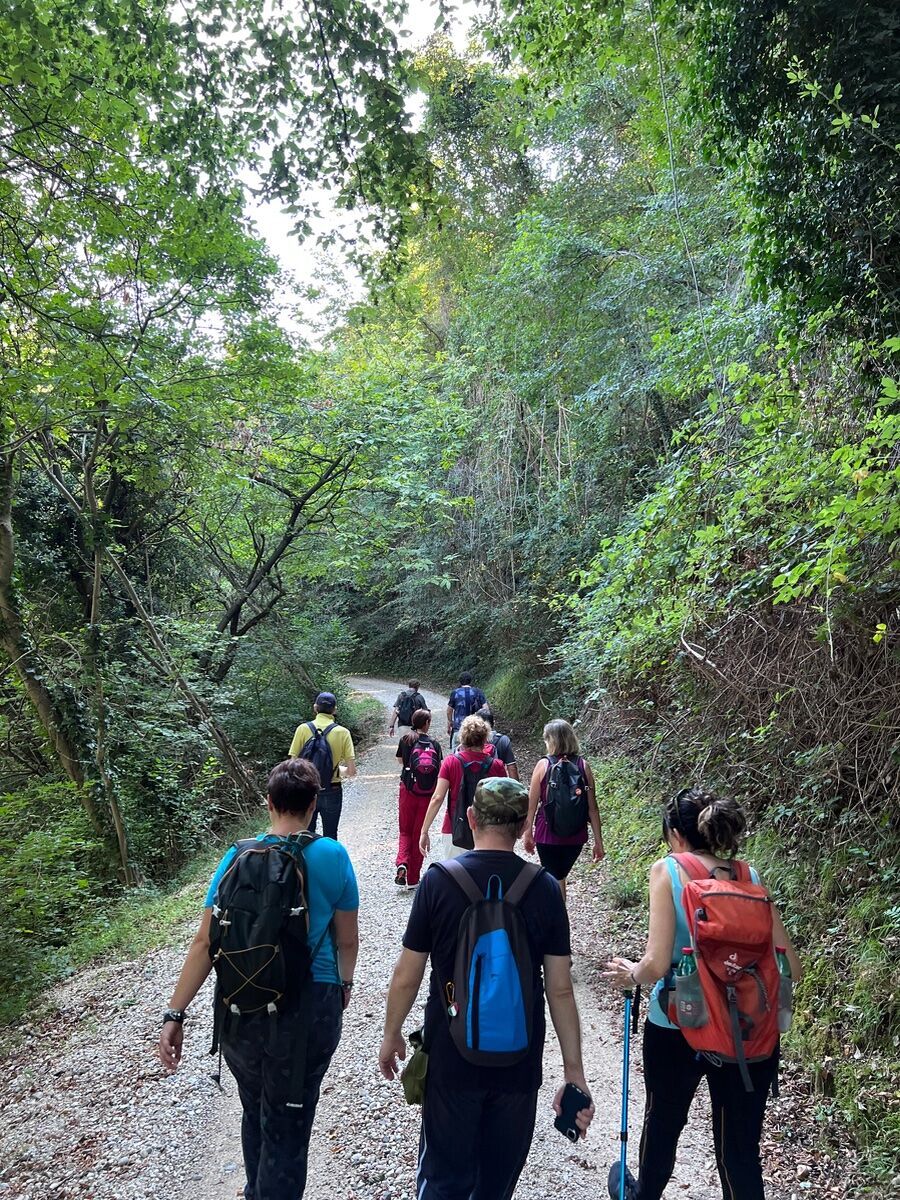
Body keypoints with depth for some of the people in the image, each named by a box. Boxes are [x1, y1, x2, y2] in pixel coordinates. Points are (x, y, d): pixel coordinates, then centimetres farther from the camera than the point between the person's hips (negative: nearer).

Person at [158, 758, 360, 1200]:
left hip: (241, 1009, 3)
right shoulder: (332, 857, -8)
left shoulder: (237, 857, -3)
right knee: (286, 1128, 12)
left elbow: (204, 942, -5)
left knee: (255, 1113, 27)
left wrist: (174, 1015, 0)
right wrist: (345, 984, 19)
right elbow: (347, 940, 0)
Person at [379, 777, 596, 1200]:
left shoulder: (439, 880, -14)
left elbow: (406, 976, -8)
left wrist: (392, 1034, 9)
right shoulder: (545, 888, -10)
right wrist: (574, 1073, 2)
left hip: (451, 1055, -1)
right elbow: (560, 989, -7)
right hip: (520, 1062, 2)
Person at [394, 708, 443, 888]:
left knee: (405, 830, 15)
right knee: (420, 833, 9)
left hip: (408, 790, 0)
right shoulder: (434, 743, -4)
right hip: (428, 793, 0)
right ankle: (413, 878, 13)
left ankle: (402, 863, -12)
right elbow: (439, 768, -4)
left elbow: (401, 760, 10)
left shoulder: (406, 740, -3)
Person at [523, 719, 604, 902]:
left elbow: (532, 804, -7)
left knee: (555, 881, 11)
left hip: (548, 833, -3)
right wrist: (598, 841, 4)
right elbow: (592, 808, -3)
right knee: (560, 877, 24)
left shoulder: (543, 764, -10)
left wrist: (528, 833, 6)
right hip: (576, 835, 3)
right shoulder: (583, 766, -4)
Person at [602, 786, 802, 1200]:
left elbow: (657, 965, -18)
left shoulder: (667, 871, -12)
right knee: (740, 1148, 15)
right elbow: (789, 968, 1)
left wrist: (630, 973, 3)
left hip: (676, 1026, -2)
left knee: (662, 1123, 25)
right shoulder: (751, 878, -1)